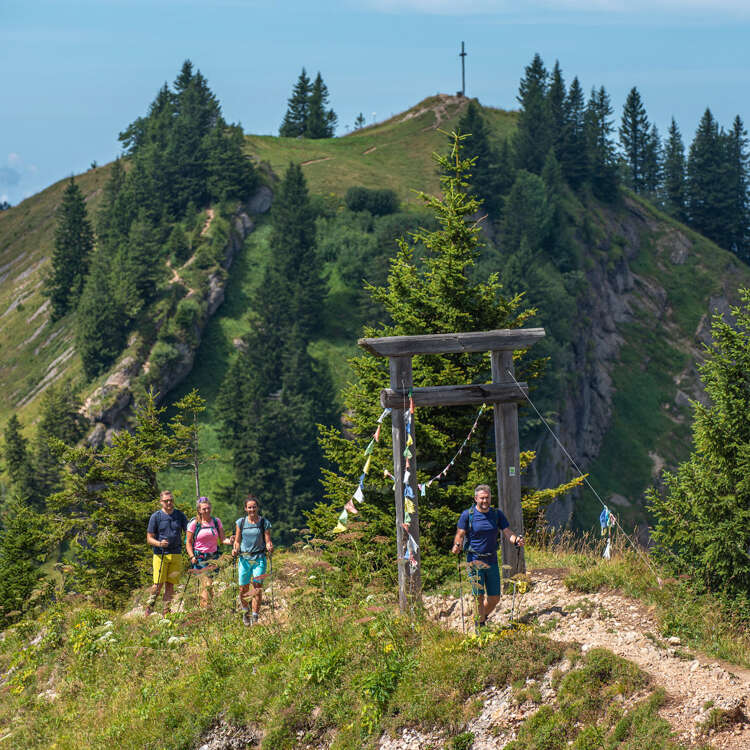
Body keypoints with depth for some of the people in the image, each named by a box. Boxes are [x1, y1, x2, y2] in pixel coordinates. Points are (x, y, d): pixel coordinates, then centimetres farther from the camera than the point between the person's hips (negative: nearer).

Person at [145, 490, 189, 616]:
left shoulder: (180, 515, 9)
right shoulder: (156, 517, 1)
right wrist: (159, 543, -19)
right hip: (160, 555, -3)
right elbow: (149, 538, 2)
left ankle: (166, 611, 9)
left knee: (170, 584, 3)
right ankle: (150, 607, 7)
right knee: (158, 583, -9)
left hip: (176, 554, 3)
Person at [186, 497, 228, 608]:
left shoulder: (216, 522, 7)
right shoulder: (194, 523, -1)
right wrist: (192, 557, -11)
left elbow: (222, 540, 9)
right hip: (199, 558, -3)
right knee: (207, 584, -15)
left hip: (213, 557, 3)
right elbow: (188, 542, 2)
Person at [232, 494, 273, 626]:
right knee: (243, 589, 4)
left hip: (259, 558, -2)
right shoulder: (241, 522, 5)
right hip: (244, 558, 2)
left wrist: (269, 547, -20)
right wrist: (235, 549, -9)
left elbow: (268, 541, 1)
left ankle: (255, 617, -5)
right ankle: (245, 611, 31)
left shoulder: (264, 522, 1)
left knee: (257, 589, -12)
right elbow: (237, 541, 10)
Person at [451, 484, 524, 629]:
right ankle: (480, 625, 6)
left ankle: (482, 617, 32)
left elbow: (507, 533, 2)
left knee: (494, 598, 6)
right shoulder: (467, 515, -3)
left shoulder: (497, 514, 6)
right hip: (475, 561, -4)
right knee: (479, 596, -7)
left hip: (492, 561, 4)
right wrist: (457, 545, -24)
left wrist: (516, 540, -20)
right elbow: (460, 534, -2)